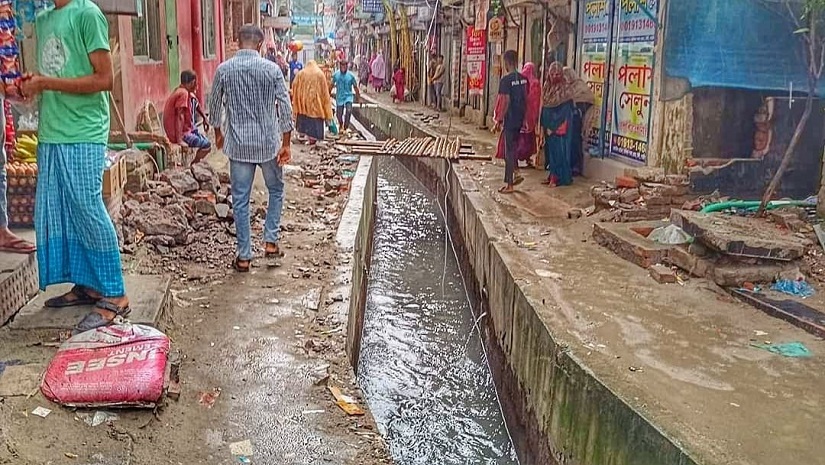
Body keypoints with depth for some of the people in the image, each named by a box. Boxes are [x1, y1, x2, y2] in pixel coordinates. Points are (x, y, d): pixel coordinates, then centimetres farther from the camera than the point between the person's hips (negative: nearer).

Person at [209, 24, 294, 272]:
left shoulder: (223, 70, -1)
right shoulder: (272, 69, -5)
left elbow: (214, 106, 7)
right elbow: (285, 108, -7)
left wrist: (218, 133, 24)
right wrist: (286, 143, 0)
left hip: (238, 144, 1)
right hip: (268, 142, -1)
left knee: (240, 199, 7)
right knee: (276, 189, 21)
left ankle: (244, 256, 11)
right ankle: (271, 241, 18)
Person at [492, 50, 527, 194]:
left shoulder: (505, 80, -16)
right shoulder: (523, 78, 6)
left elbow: (506, 102, -19)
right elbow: (525, 99, 11)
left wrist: (499, 120, -13)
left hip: (510, 120, -7)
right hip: (520, 119, 7)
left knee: (509, 151, 0)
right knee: (513, 148, 20)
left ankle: (509, 185, 4)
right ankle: (515, 175, 20)